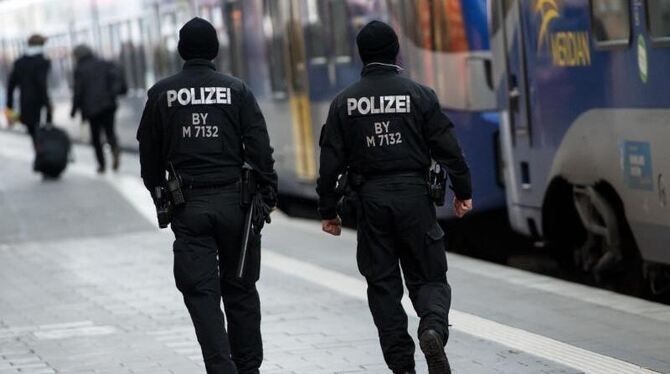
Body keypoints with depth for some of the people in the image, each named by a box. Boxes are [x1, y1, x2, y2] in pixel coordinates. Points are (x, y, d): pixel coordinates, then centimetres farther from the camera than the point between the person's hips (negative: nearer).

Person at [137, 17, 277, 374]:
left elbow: (149, 153, 7)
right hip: (233, 199, 1)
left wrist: (159, 192, 19)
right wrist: (268, 188, 3)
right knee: (240, 288, 12)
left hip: (188, 206, -1)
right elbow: (259, 146, -4)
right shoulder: (237, 90, -1)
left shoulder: (161, 93, 2)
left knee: (201, 292, 0)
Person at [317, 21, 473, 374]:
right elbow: (447, 147, -3)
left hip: (370, 199, 1)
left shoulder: (344, 101, 2)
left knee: (382, 284, 8)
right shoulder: (419, 95, -1)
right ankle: (433, 328, -24)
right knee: (428, 276, 7)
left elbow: (331, 161, 2)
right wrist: (462, 191, 8)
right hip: (414, 196, -1)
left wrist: (328, 210, 8)